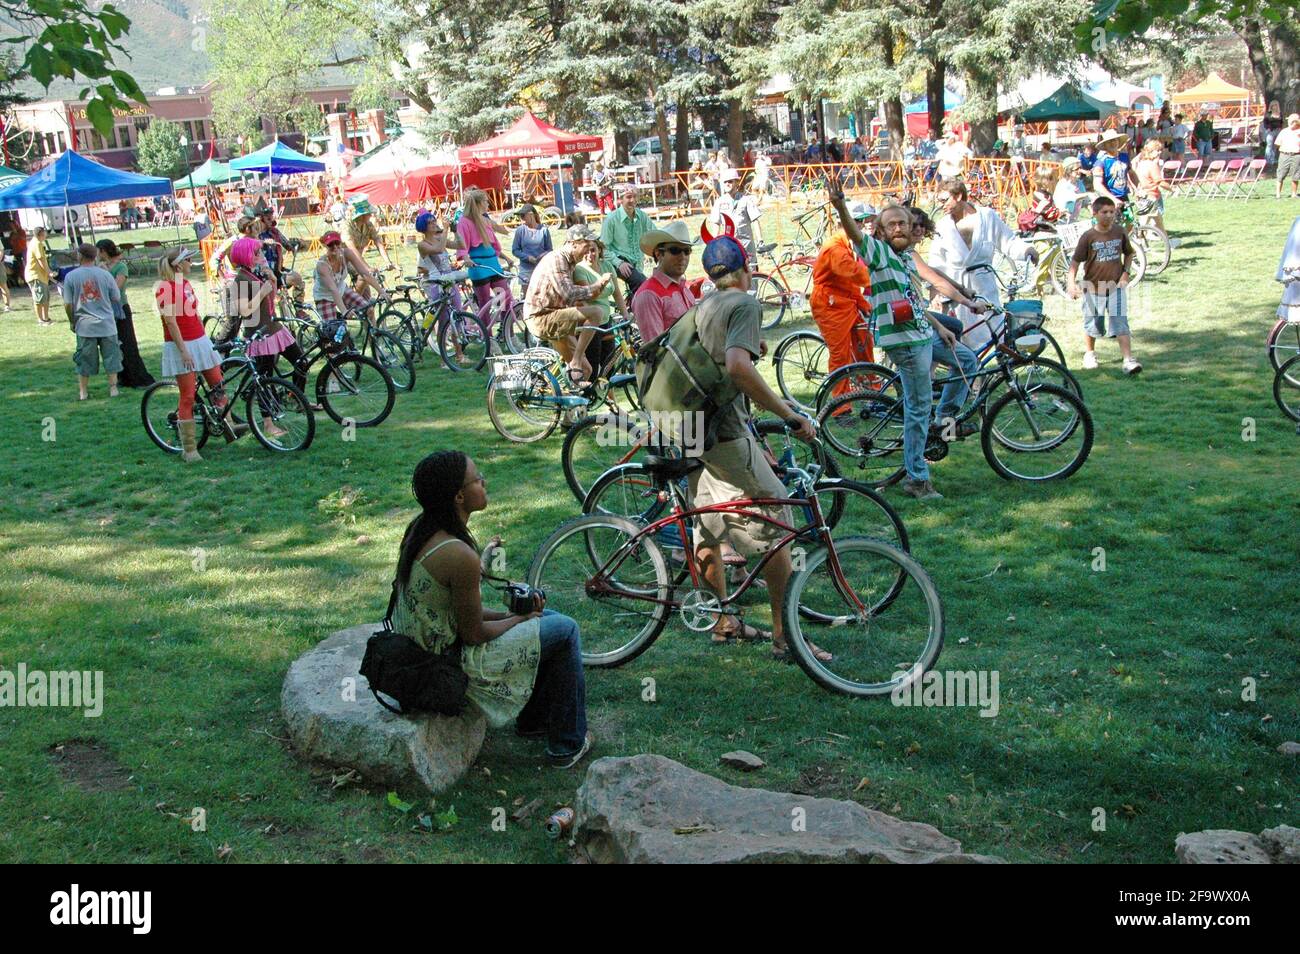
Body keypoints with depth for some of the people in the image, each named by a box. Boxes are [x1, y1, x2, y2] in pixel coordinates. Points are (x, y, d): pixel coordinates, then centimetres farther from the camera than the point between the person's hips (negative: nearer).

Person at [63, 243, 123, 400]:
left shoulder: (70, 276, -5)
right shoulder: (104, 274, -4)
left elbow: (68, 304, -2)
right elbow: (117, 298, 2)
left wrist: (72, 321, 13)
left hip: (84, 325, 0)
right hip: (107, 324, 0)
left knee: (84, 359, 10)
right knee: (111, 357, 11)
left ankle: (83, 391, 15)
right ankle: (113, 388, 14)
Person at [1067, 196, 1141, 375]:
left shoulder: (1120, 232, 0)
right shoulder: (1088, 236, -9)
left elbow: (1129, 254, 15)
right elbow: (1075, 261, -7)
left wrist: (1125, 272, 1)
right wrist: (1072, 283, -17)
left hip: (1116, 286, 1)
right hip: (1093, 287, -1)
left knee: (1121, 324, -7)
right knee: (1092, 325, 13)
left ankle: (1129, 360, -11)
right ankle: (1089, 354, 36)